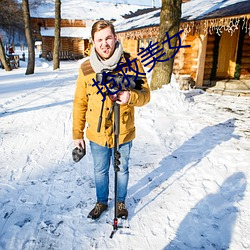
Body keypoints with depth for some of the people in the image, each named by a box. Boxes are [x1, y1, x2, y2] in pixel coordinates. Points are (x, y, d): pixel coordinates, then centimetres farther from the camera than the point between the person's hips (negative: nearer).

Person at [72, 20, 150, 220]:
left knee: (122, 170, 19)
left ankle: (121, 202, 45)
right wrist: (77, 133, 2)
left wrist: (130, 96, -33)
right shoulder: (86, 68, -6)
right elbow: (80, 103, 0)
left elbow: (145, 95, -10)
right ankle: (101, 202, 46)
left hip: (123, 133, -1)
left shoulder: (132, 63, -12)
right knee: (100, 171, 20)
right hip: (97, 134, 2)